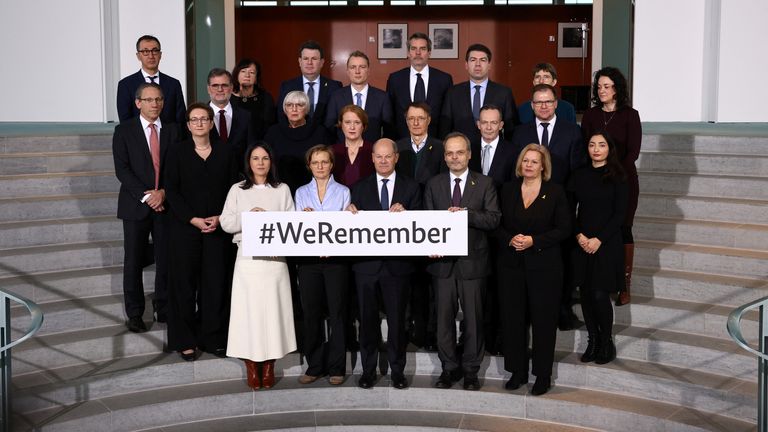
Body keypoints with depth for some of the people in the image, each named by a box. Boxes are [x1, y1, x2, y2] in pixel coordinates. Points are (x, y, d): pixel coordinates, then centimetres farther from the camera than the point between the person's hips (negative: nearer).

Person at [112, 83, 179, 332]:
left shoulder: (172, 131, 6)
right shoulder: (124, 131, 0)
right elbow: (122, 170, -7)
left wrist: (163, 192, -12)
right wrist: (146, 196, -15)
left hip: (165, 204, 2)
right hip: (136, 205, -1)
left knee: (166, 259, 3)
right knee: (134, 261, 4)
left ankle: (164, 308, 16)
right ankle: (134, 314, 13)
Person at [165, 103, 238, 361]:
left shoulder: (224, 155, 9)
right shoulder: (178, 153, 3)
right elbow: (171, 190, -3)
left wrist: (220, 218, -8)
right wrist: (193, 219, -12)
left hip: (218, 229, 2)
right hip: (185, 229, -2)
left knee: (216, 284, 1)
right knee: (184, 283, 1)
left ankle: (213, 338, 12)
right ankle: (185, 341, 10)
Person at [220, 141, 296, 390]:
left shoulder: (282, 190, 8)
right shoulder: (237, 190, 8)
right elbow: (226, 223, 1)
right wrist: (248, 216, -13)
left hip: (274, 258, 0)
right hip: (247, 257, 0)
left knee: (273, 309, 0)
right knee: (248, 310, -2)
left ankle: (269, 366, 10)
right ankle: (251, 367, 6)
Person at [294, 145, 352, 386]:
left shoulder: (343, 192, 6)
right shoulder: (302, 193, 12)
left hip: (336, 258, -2)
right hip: (308, 259, 2)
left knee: (337, 312, 0)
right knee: (311, 313, 4)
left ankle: (336, 368, 7)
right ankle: (314, 366, 14)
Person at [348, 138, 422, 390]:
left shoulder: (410, 188, 5)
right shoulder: (360, 188, 7)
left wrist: (405, 214, -19)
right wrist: (351, 216, -19)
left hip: (397, 265, -1)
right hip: (367, 263, 1)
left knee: (397, 319, 6)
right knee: (367, 319, 8)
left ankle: (397, 371, 18)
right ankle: (368, 370, 20)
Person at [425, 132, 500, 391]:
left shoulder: (484, 184, 3)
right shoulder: (434, 185, 10)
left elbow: (493, 219, -7)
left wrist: (466, 213, -21)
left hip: (473, 261, -2)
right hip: (443, 260, 2)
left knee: (473, 317, 5)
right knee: (444, 316, 6)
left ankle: (471, 369, 18)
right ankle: (449, 367, 19)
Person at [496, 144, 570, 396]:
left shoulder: (555, 192, -1)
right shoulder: (508, 190, 7)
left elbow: (564, 229, -4)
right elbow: (497, 225, 9)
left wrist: (534, 241, -14)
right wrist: (510, 239, -11)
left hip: (544, 266, -3)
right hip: (511, 264, 3)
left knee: (543, 319, 3)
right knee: (512, 318, 6)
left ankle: (543, 375, 15)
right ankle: (518, 371, 19)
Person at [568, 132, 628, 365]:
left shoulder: (617, 177, -2)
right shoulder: (579, 175, 7)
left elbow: (619, 214, -5)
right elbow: (569, 209, 7)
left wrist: (599, 239, -12)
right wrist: (579, 235, -6)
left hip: (606, 243, -3)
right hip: (581, 243, 3)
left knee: (600, 294, -6)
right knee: (586, 293, 4)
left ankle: (607, 343, 11)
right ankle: (593, 341, 17)